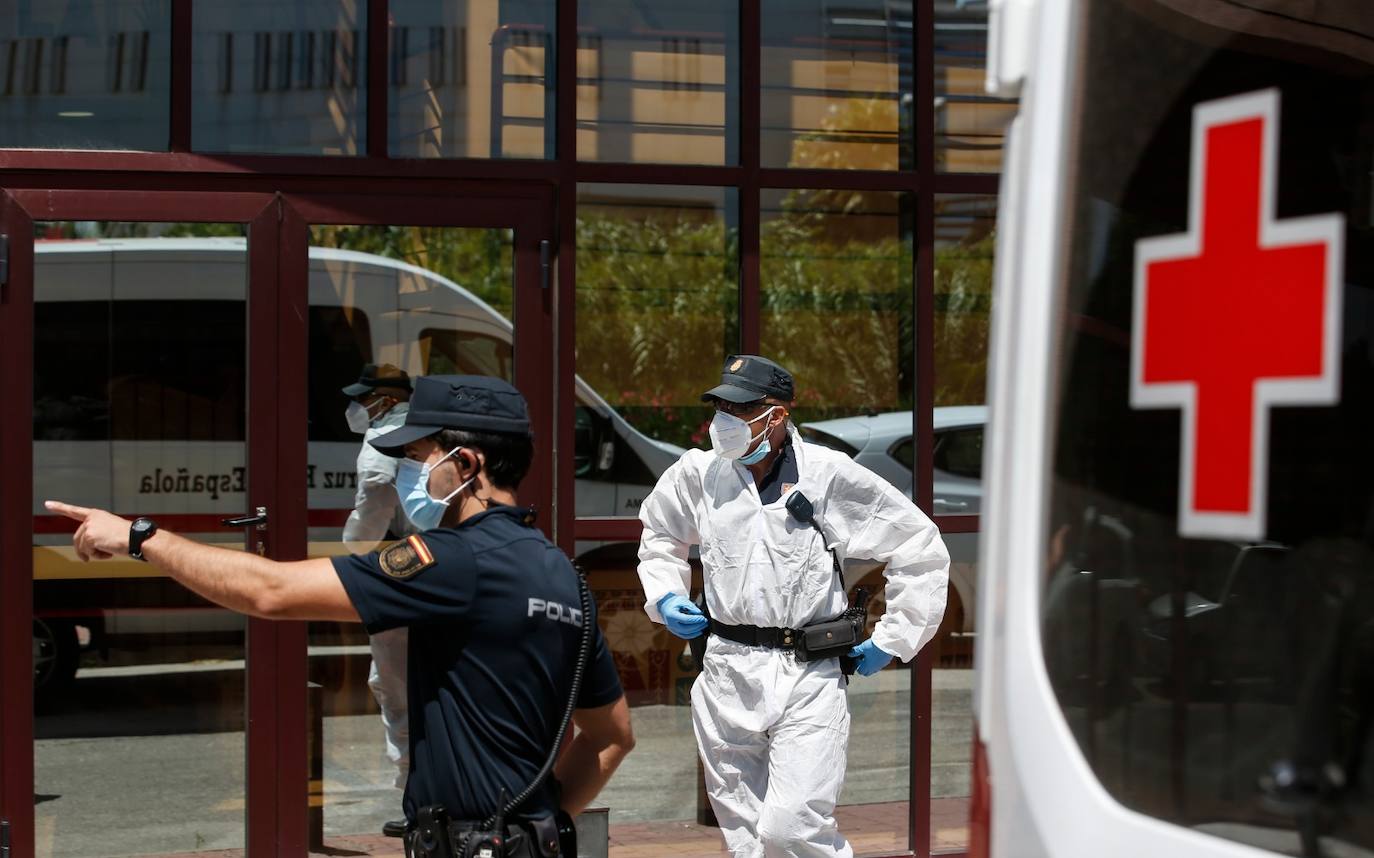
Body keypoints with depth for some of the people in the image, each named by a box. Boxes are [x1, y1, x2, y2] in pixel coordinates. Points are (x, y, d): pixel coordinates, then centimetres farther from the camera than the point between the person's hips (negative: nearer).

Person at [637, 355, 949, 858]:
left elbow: (921, 550, 1)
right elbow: (659, 537, 27)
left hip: (810, 678, -4)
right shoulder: (697, 473, 4)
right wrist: (664, 597, 11)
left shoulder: (829, 475, -7)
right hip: (726, 672, 4)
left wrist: (891, 641, 1)